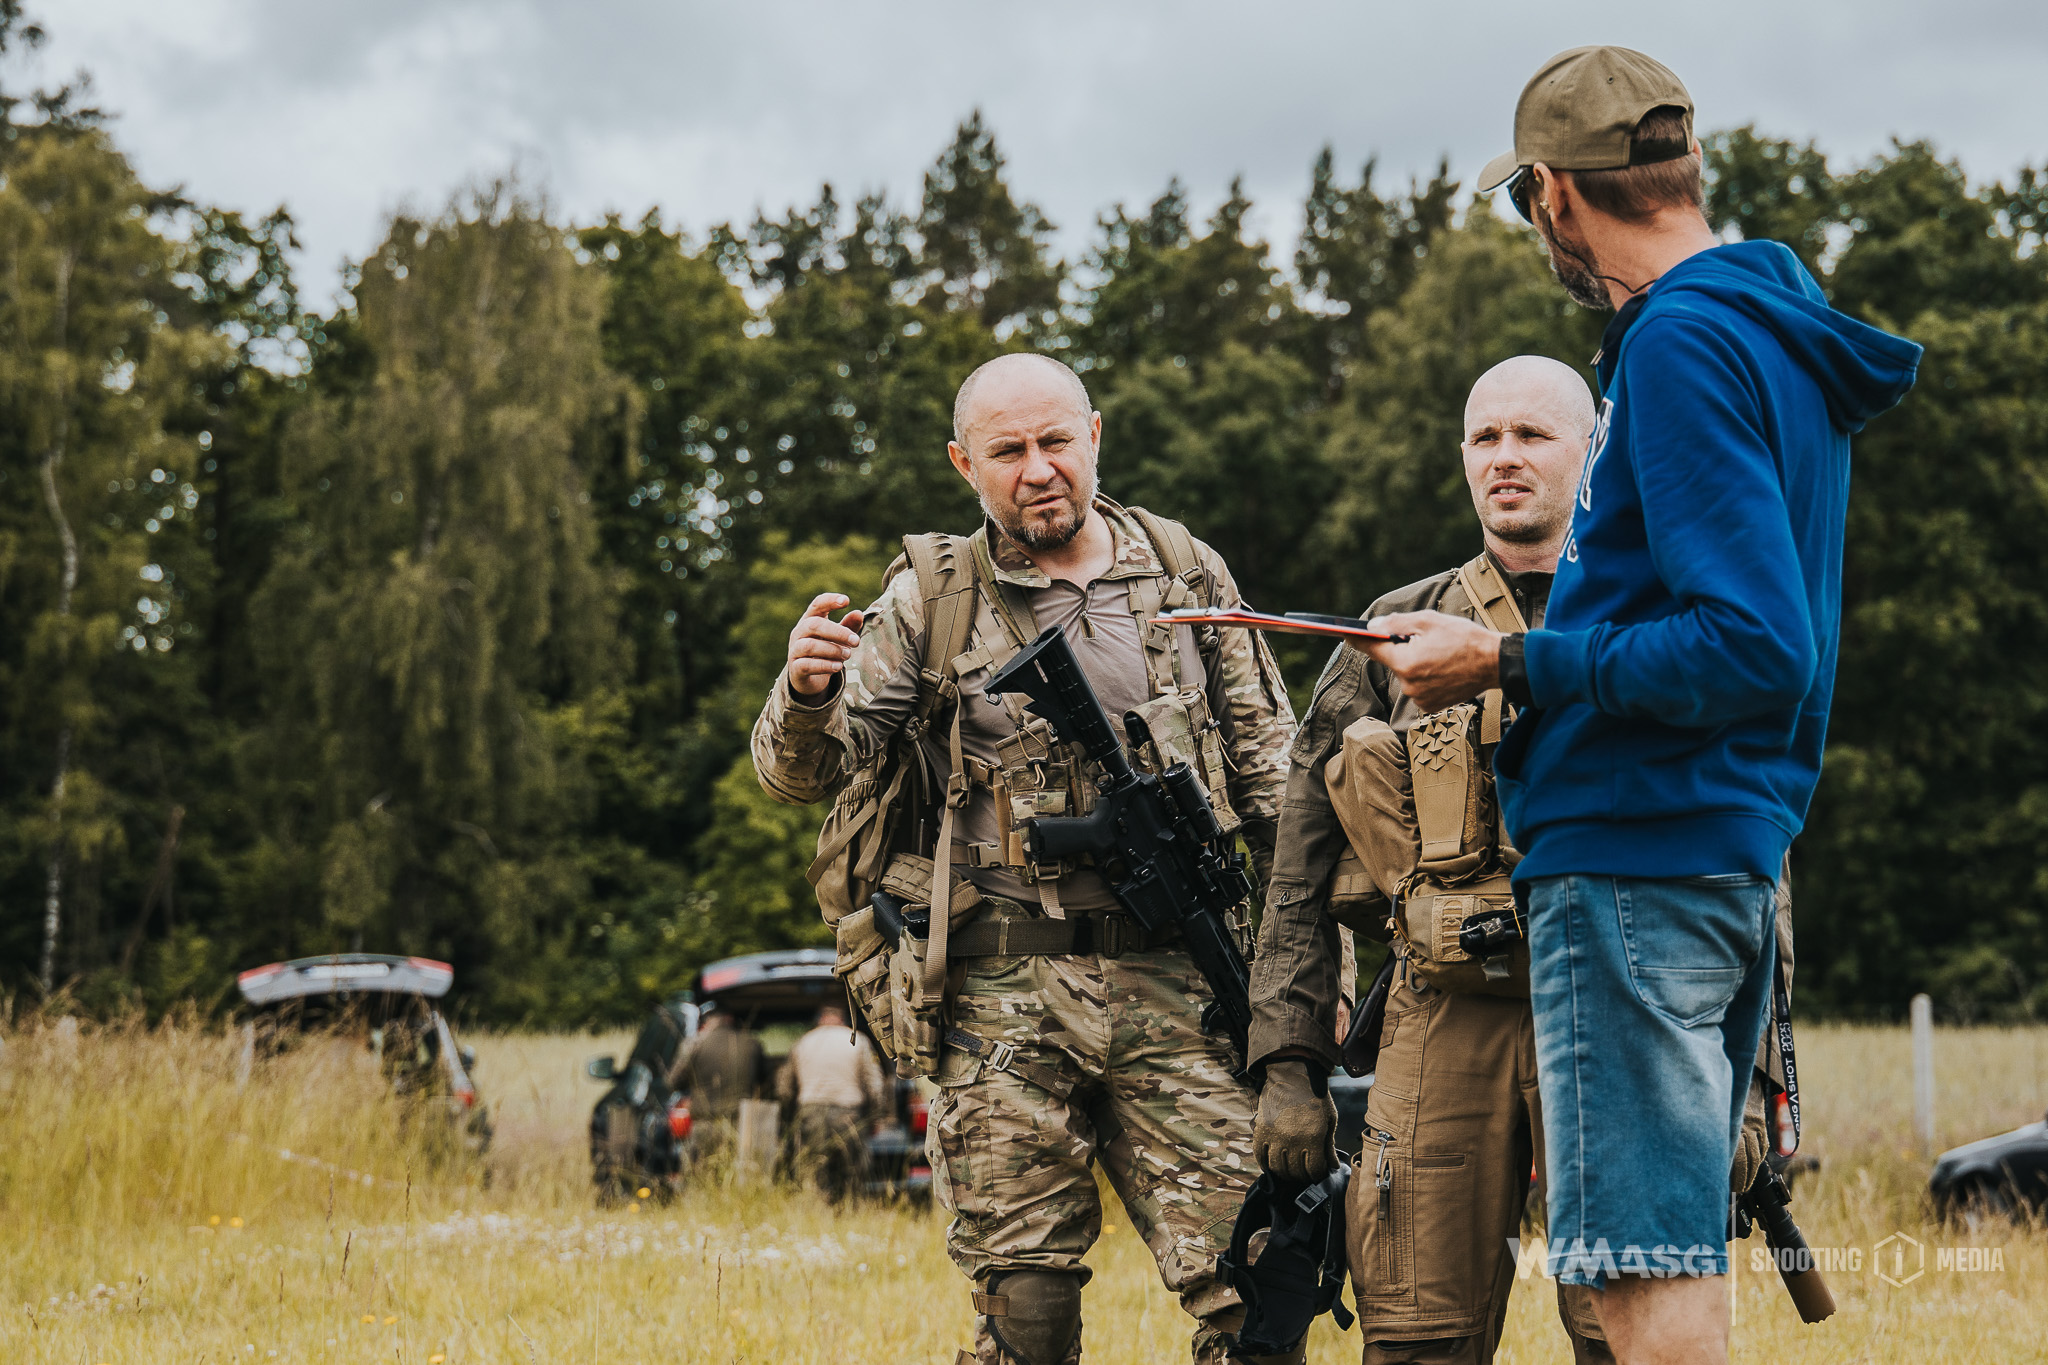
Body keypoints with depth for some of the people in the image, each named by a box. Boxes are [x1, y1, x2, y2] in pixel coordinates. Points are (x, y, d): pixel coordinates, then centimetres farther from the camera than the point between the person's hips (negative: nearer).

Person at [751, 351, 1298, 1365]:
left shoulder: (1186, 577, 10)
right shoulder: (932, 601, 5)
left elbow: (1273, 782, 15)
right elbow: (801, 774, 0)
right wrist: (808, 693, -24)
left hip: (1170, 989, 1)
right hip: (1002, 997, -1)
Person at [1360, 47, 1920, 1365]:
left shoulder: (1683, 347, -15)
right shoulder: (1783, 336, 16)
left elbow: (1755, 649, -23)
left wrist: (1512, 665, -16)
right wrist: (1538, 658, 23)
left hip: (1637, 858, -10)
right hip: (1739, 851, 10)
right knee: (1680, 1256, 16)